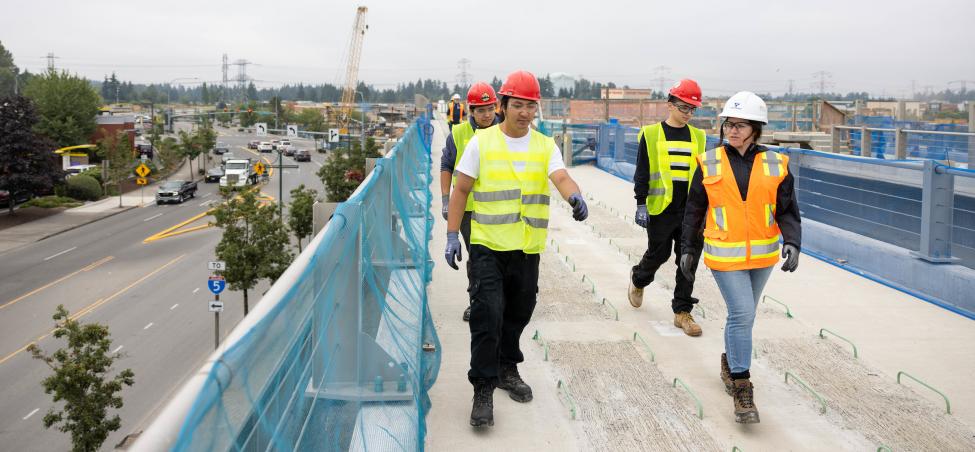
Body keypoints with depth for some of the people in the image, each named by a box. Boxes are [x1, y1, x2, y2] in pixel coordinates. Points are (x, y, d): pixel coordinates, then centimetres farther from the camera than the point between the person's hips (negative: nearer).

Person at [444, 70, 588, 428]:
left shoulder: (545, 146, 4)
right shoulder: (482, 142, -2)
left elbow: (561, 177, -14)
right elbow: (461, 190, 1)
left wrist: (575, 197, -37)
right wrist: (452, 235, -5)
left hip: (528, 249, 3)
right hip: (488, 246, -3)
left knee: (518, 314, 16)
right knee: (487, 317, -9)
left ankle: (507, 369, 37)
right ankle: (484, 388, 3)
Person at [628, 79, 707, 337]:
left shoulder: (698, 137, 9)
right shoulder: (651, 135, -2)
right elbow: (642, 173, -3)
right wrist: (641, 204, -8)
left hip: (691, 210, 3)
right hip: (661, 209, -3)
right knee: (658, 254, 8)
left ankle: (682, 312, 11)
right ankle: (638, 280, 40)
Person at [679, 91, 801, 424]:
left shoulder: (775, 165, -1)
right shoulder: (710, 164, -3)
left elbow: (788, 211, 0)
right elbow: (694, 210, 4)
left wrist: (792, 243, -16)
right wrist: (687, 249, 5)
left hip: (762, 255, 3)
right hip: (724, 256, -3)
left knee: (743, 314, 17)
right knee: (742, 314, -11)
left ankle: (732, 361, 42)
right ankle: (741, 389, -2)